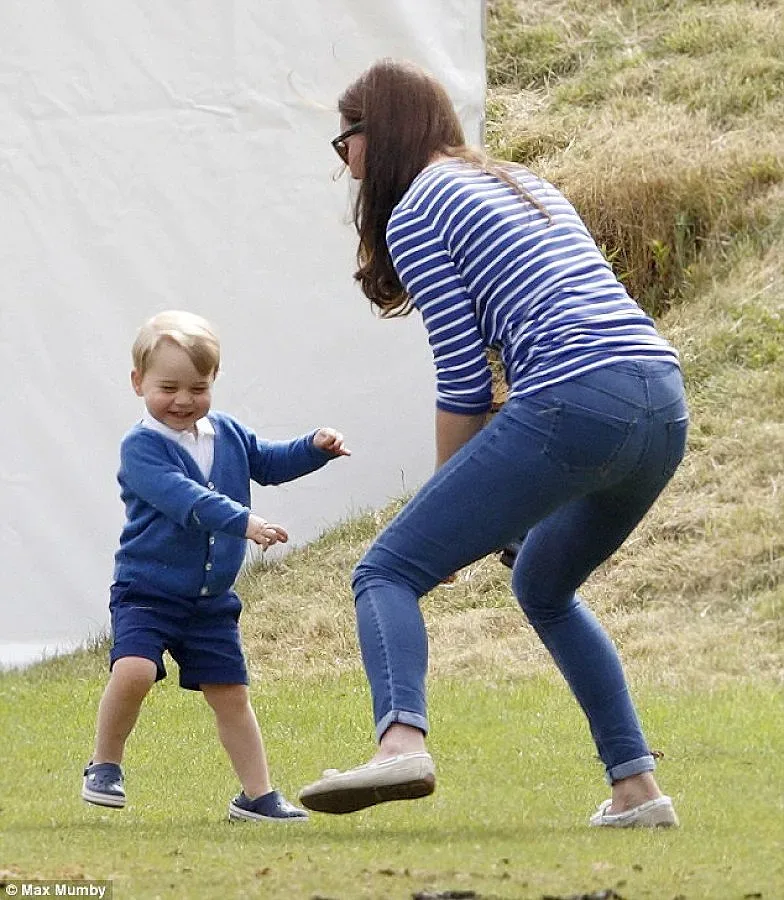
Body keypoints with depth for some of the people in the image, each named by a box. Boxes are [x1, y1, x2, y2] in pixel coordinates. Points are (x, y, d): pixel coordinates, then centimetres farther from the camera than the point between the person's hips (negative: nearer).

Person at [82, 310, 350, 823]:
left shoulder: (227, 433, 8)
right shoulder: (141, 447, -14)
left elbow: (268, 463, 22)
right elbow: (184, 498, -29)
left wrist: (315, 448, 3)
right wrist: (242, 521, -41)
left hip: (211, 599, 6)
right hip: (146, 592, -6)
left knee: (231, 694, 8)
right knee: (133, 671, -26)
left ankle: (257, 795, 17)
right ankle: (104, 766, -5)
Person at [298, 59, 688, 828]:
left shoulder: (413, 212, 5)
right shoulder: (524, 184, 29)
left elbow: (464, 377, -2)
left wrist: (448, 499, 10)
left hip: (574, 405, -8)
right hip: (664, 403, 8)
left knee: (387, 571, -4)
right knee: (544, 589, 30)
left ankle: (402, 741, -31)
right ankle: (636, 787, 21)